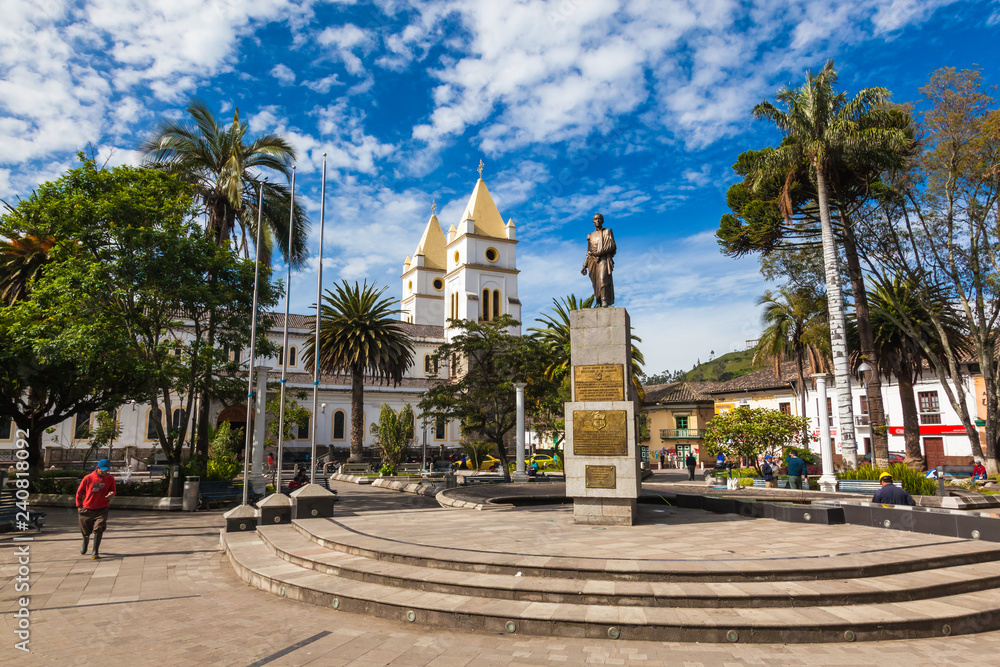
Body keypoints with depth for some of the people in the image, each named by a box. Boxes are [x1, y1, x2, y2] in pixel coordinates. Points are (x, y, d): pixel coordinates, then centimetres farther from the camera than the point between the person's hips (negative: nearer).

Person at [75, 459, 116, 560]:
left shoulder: (110, 478, -2)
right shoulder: (88, 478, -7)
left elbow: (113, 490, 11)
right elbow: (79, 492, 4)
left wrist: (111, 493, -13)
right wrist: (79, 505, 3)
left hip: (102, 509, 0)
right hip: (87, 509, 0)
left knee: (98, 529, -17)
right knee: (86, 531, 14)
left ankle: (95, 552, -13)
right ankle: (85, 544, 48)